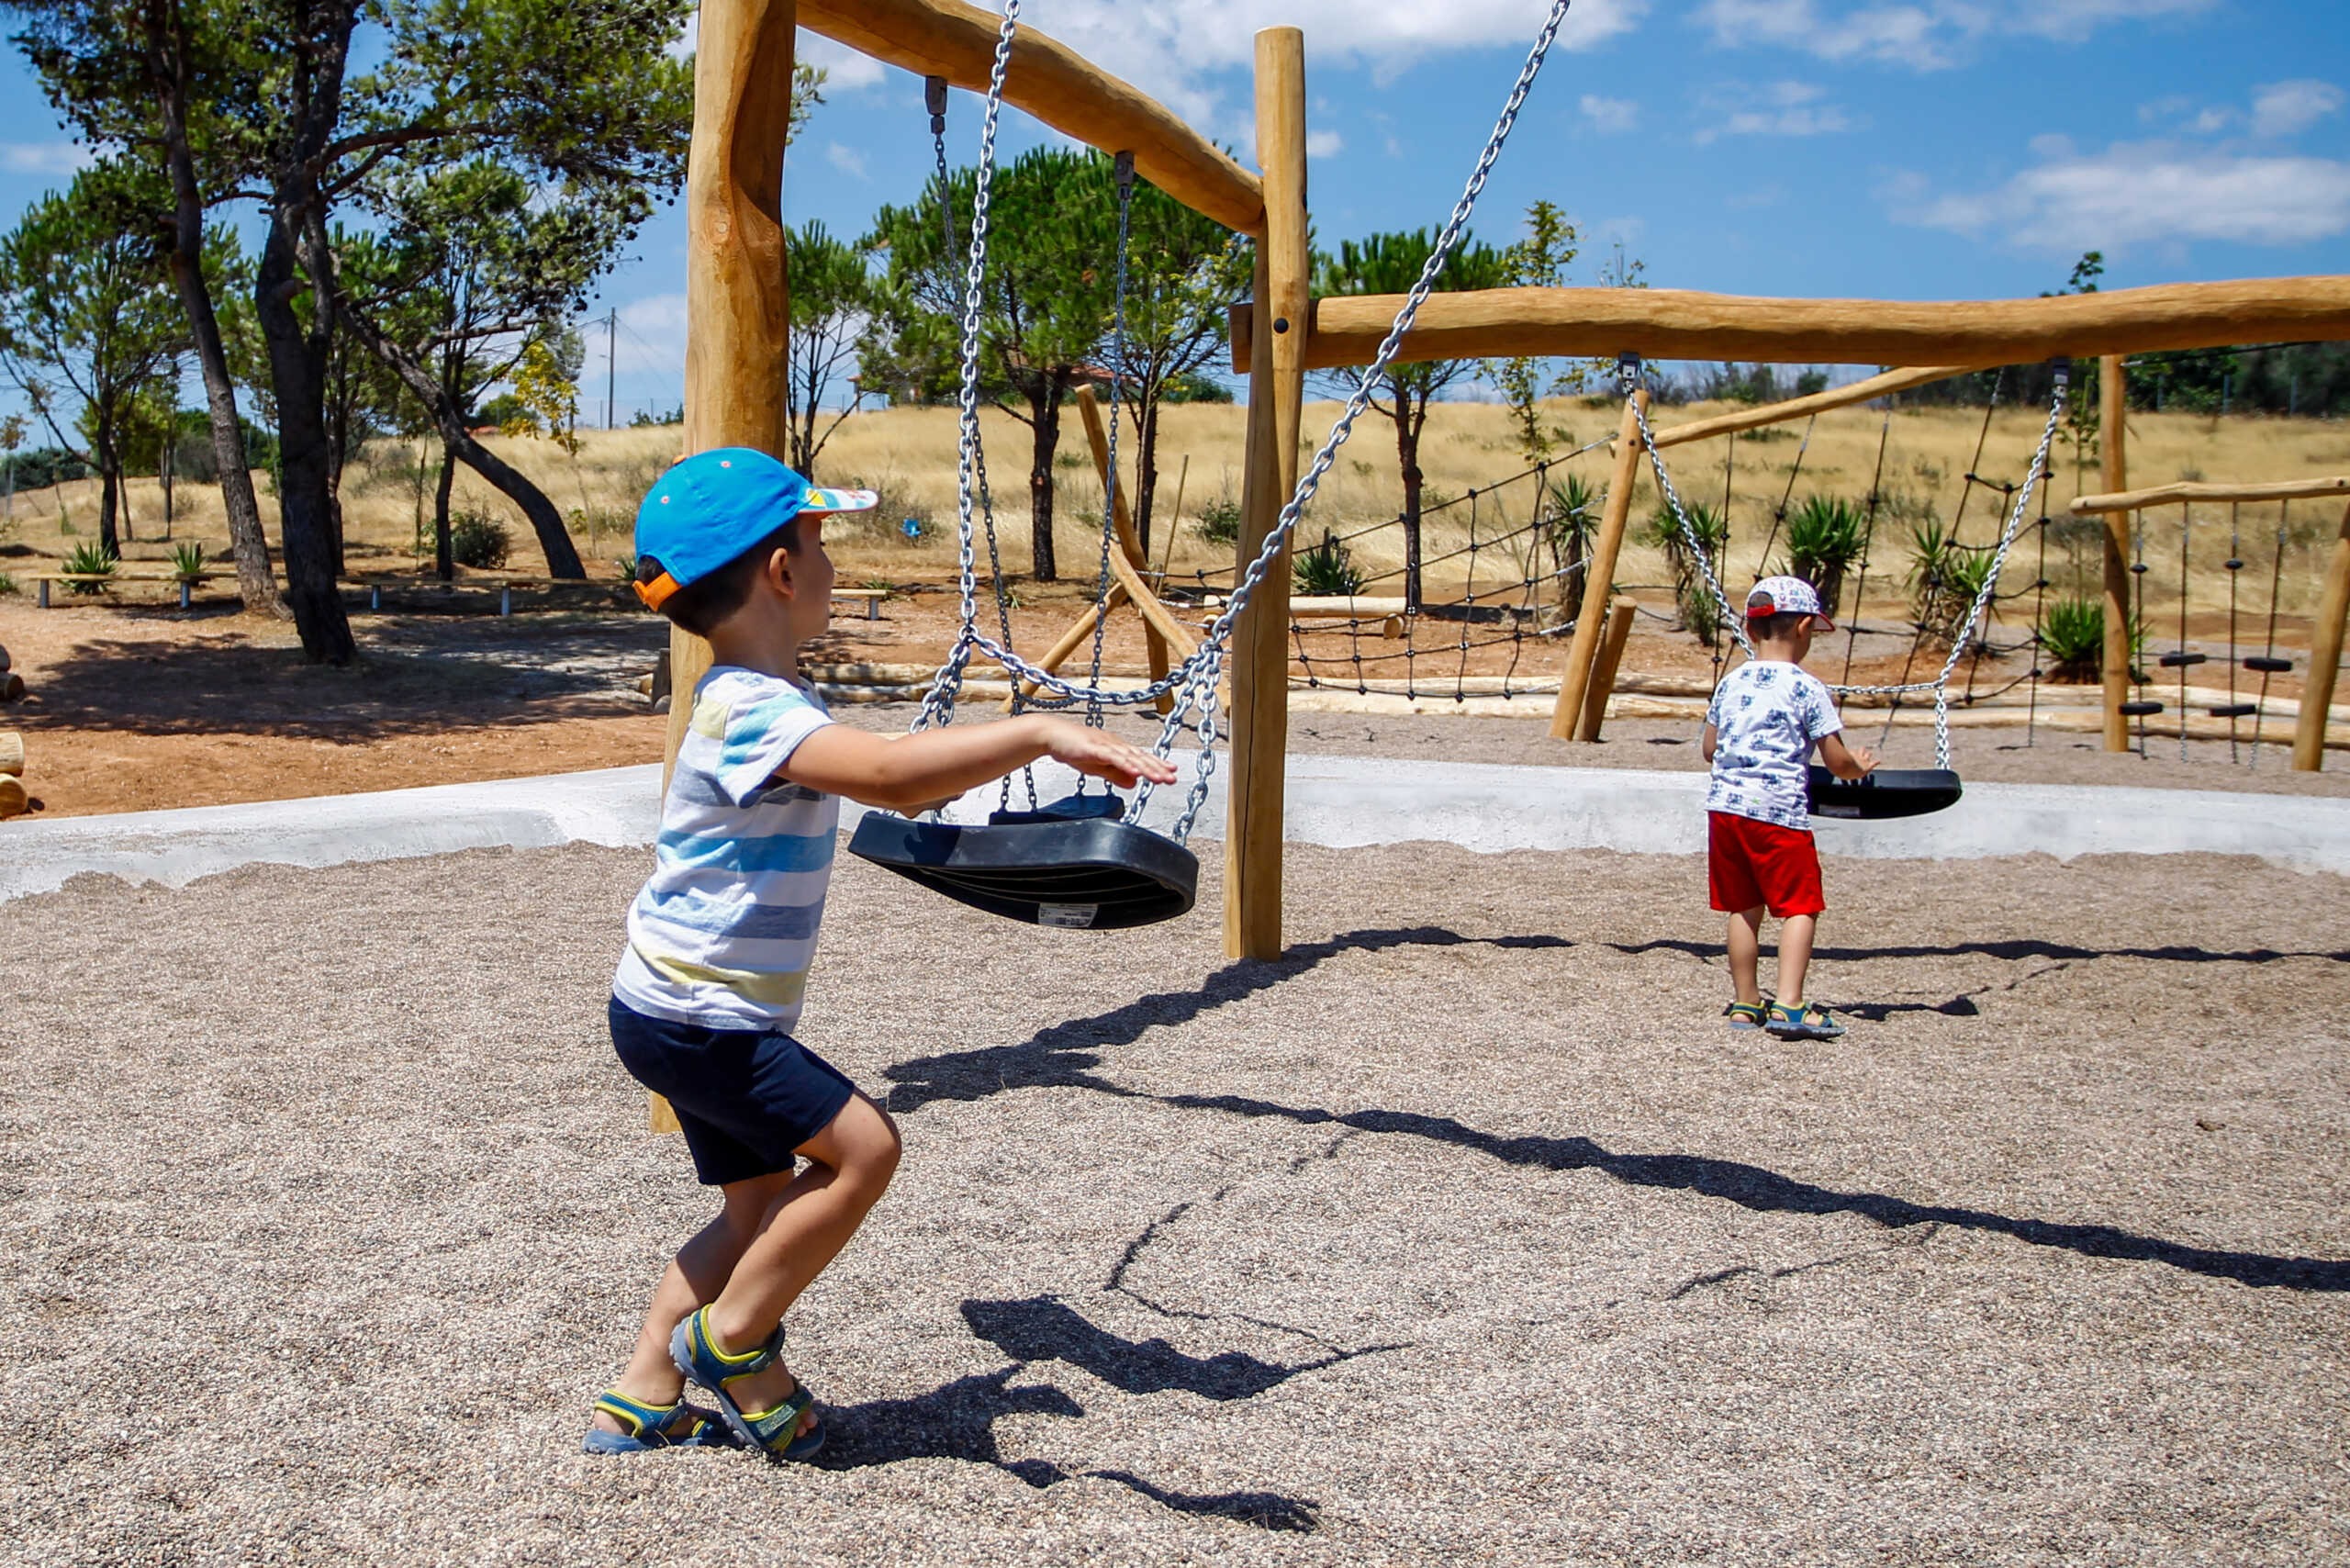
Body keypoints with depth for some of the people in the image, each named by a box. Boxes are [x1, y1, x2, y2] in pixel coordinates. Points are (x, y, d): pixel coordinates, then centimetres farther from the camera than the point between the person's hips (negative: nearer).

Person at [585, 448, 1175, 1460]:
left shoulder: (766, 699, 10)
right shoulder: (754, 712, -25)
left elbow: (878, 779, 26)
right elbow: (891, 777, -43)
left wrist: (1012, 750, 25)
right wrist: (1038, 733, -44)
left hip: (689, 1013, 10)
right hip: (693, 1017, -10)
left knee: (765, 1207, 13)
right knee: (861, 1147, -12)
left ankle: (643, 1398, 21)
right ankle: (731, 1341, 3)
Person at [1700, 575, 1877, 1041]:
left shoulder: (1731, 683, 11)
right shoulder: (1808, 688, -5)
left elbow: (1710, 748, 18)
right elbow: (1837, 762, -3)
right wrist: (1859, 766, 19)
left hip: (1724, 804, 6)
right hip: (1779, 810, -6)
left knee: (1743, 907, 14)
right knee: (1799, 906, -1)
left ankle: (1745, 1003, 20)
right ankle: (1789, 1006, -13)